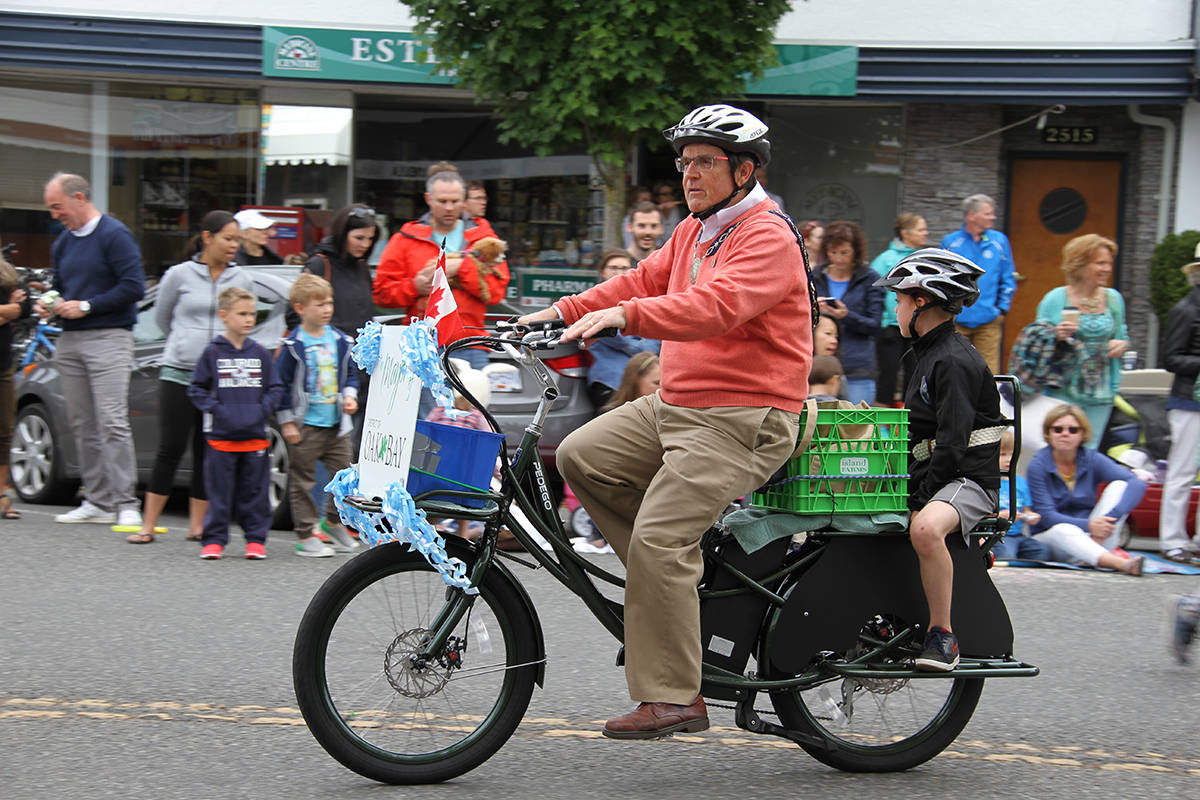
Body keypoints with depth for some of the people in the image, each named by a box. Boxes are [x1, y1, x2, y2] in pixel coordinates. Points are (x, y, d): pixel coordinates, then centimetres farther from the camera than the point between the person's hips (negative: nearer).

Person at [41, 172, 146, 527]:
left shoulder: (115, 235, -7)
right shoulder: (63, 242, 17)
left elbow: (134, 287, -14)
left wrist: (86, 306, -14)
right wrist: (48, 304, 6)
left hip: (108, 338, -8)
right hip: (70, 340, 8)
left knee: (112, 423, -13)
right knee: (82, 425, 6)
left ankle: (126, 504, -12)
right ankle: (97, 501, 11)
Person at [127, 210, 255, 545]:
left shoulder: (243, 280, 6)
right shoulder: (180, 275, 1)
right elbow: (161, 317, 15)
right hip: (179, 372, -2)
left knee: (208, 453, 5)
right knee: (171, 449, -3)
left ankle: (197, 525, 14)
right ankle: (148, 525, 3)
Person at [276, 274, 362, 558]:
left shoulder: (340, 341, 7)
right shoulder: (292, 346, -8)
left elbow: (350, 375, 19)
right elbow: (280, 385, -6)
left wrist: (349, 396, 0)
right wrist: (287, 422, -8)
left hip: (336, 424, 5)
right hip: (305, 426, -5)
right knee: (302, 481, 2)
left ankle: (333, 521, 26)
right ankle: (306, 536, 9)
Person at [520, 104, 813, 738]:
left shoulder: (768, 237, -13)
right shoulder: (694, 231, 19)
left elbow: (716, 305, -29)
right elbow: (645, 280, 18)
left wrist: (623, 315, -39)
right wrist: (564, 311, 5)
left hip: (741, 422, -10)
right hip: (674, 406, 10)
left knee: (660, 538, -19)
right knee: (581, 456, -3)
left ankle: (673, 698, -12)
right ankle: (676, 581, 5)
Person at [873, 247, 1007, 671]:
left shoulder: (955, 361, -15)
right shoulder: (921, 354, 17)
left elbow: (953, 443, -23)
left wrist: (918, 497, -23)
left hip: (967, 480, -10)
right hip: (929, 475, 10)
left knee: (925, 528, -39)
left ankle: (942, 635, -26)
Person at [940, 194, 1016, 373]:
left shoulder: (999, 241, 5)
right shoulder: (950, 242, 2)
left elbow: (1008, 279, 11)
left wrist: (1002, 309, 4)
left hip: (988, 320, 1)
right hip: (956, 321, 0)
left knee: (989, 373, -4)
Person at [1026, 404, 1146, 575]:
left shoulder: (1092, 459, -2)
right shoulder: (1037, 466, -9)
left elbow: (1137, 483, -15)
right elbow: (1046, 515, -17)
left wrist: (1111, 518, -32)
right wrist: (1088, 525, -33)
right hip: (1049, 536, -3)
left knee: (1120, 485, -14)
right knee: (1063, 529, -38)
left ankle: (1095, 555, -30)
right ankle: (1121, 564, -58)